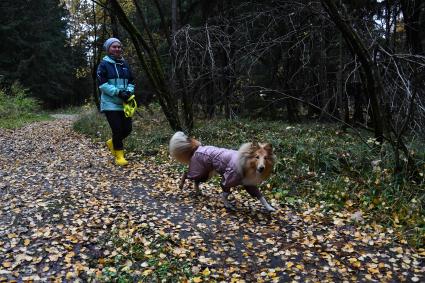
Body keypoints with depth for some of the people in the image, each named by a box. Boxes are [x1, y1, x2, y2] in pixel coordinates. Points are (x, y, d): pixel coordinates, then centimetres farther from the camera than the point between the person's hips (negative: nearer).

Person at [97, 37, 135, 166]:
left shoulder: (125, 64, 11)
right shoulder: (104, 64, -4)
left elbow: (131, 82, 13)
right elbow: (102, 84, -11)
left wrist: (129, 91, -8)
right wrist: (118, 92, -20)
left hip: (124, 103, 5)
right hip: (110, 103, -5)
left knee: (128, 128, 4)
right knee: (117, 129, -7)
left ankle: (112, 142, 32)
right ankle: (119, 156, 8)